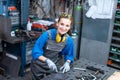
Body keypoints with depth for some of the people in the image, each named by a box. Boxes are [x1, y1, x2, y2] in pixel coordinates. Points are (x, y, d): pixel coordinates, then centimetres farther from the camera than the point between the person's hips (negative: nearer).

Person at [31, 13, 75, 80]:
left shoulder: (69, 40, -16)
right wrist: (47, 60, -40)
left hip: (52, 66, 3)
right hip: (39, 65, -3)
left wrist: (67, 62, -22)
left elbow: (69, 55, -2)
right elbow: (36, 52, -26)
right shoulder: (47, 34, -26)